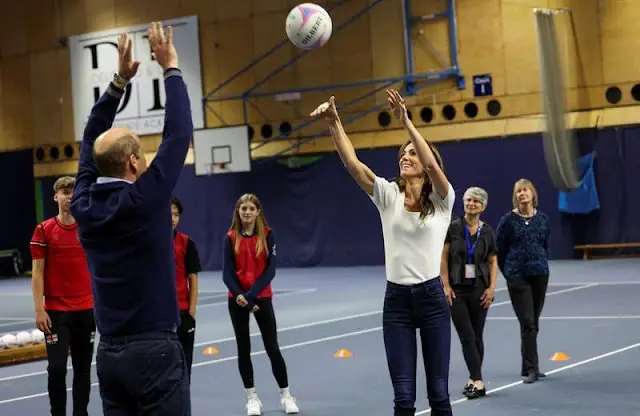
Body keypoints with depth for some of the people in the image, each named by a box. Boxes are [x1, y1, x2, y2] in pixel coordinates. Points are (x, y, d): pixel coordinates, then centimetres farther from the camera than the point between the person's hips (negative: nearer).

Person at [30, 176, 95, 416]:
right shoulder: (44, 230, -2)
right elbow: (37, 272, -3)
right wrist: (39, 310, -10)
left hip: (86, 310, 3)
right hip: (56, 311, -3)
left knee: (83, 368, 8)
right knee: (57, 367, -6)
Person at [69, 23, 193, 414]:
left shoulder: (84, 205, 1)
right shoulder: (144, 201, -15)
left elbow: (90, 142, 15)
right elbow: (179, 133, -10)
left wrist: (120, 80, 16)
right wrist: (171, 68, -1)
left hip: (109, 352, 7)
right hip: (154, 349, -7)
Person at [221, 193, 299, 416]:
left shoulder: (267, 235, -4)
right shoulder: (231, 238, -2)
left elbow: (270, 269, -9)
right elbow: (227, 273, -4)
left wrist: (251, 294, -18)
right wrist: (239, 295, -20)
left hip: (262, 297, -1)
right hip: (237, 299, 1)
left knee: (272, 348, -1)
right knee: (243, 348, 6)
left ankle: (286, 395, 12)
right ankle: (252, 397, 16)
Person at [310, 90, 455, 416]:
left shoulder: (441, 200, -4)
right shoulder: (388, 196, 2)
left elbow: (432, 165, -24)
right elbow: (352, 164, -11)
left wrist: (406, 122, -32)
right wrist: (334, 122, -23)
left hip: (432, 297, -2)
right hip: (396, 300, 2)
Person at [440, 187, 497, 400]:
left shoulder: (487, 232, 3)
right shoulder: (453, 228, -3)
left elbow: (493, 262, 7)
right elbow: (444, 258, -2)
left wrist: (491, 288, -4)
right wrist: (446, 286, -9)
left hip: (479, 289, 2)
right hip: (457, 289, -1)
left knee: (476, 336, 7)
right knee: (466, 336, -6)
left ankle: (474, 378, 18)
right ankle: (478, 382, -7)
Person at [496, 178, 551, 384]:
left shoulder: (542, 219, 4)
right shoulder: (508, 220, -5)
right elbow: (499, 249, 2)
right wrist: (508, 272, 8)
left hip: (540, 275, 4)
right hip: (517, 277, -3)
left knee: (534, 322, 10)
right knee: (527, 322, -8)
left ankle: (529, 366, 21)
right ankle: (531, 369, -5)